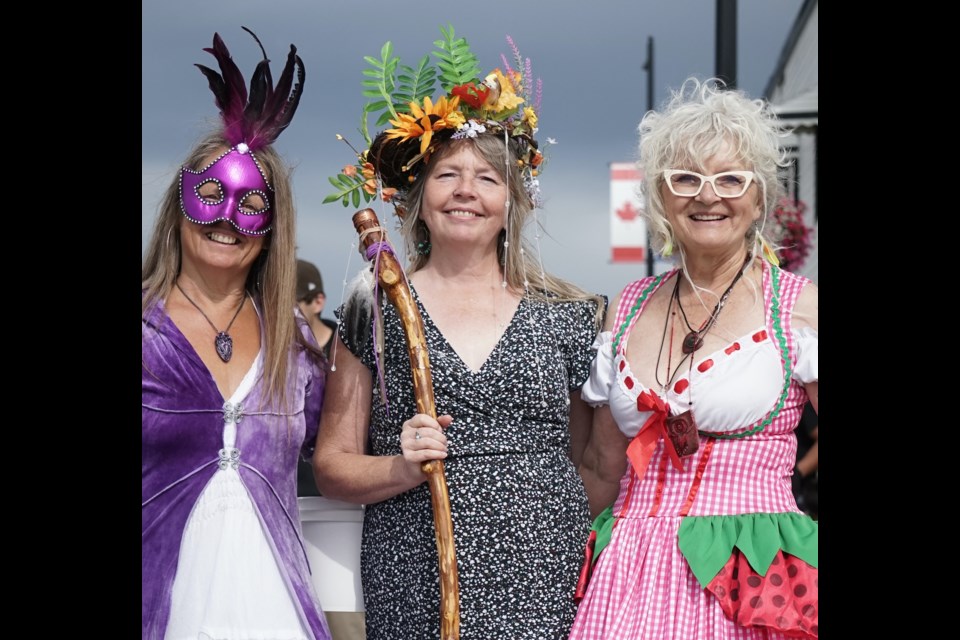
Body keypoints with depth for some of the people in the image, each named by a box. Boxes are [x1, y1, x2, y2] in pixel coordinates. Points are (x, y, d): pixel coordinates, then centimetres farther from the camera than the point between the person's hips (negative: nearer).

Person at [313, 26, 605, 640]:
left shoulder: (566, 314, 8)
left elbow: (592, 458, 15)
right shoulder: (375, 312, 5)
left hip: (544, 588, 1)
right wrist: (403, 469, -13)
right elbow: (332, 464, 6)